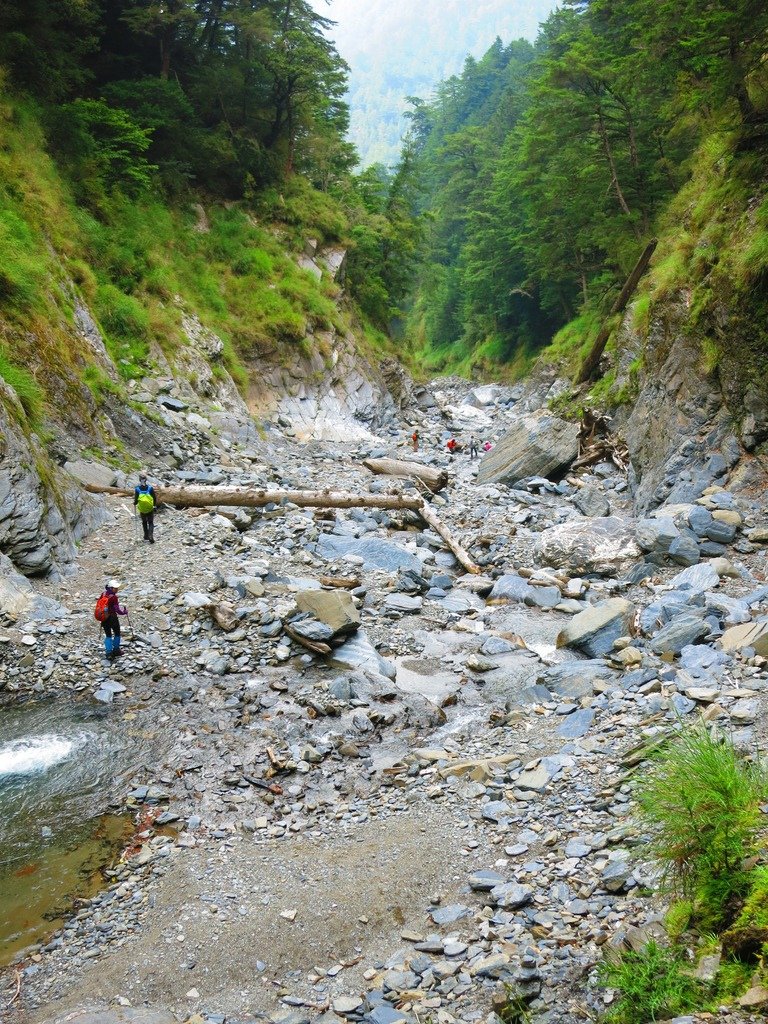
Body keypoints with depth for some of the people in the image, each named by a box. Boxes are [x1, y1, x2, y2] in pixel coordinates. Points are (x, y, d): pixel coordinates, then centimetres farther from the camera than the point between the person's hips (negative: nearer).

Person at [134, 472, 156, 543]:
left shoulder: (137, 489, -11)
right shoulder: (150, 488, -12)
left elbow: (136, 500, -8)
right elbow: (154, 498, -6)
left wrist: (134, 504, 14)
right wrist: (154, 505, 12)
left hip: (142, 510, 1)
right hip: (150, 509, -1)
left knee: (144, 522, 22)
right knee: (151, 523, 8)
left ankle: (146, 536, 28)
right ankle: (151, 536, -11)